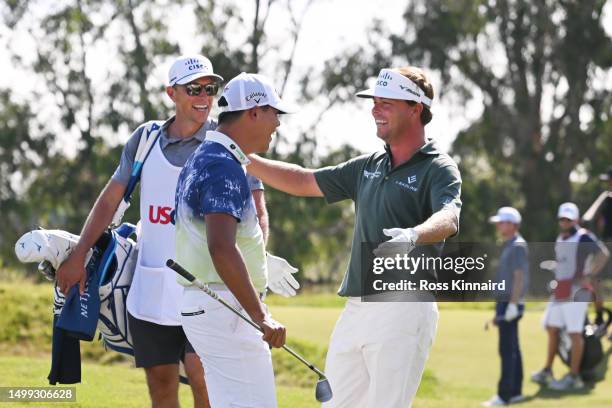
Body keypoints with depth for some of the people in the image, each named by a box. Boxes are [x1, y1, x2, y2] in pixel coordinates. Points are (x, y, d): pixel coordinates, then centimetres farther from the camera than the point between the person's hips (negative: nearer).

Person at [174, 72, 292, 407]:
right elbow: (221, 248, -27)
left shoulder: (201, 158, 17)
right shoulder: (224, 166, -15)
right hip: (225, 308, -11)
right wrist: (260, 316, -28)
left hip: (199, 302, 11)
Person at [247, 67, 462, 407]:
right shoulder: (369, 166, 17)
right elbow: (304, 182, 23)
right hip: (356, 310, 8)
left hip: (403, 310, -8)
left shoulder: (439, 169, -7)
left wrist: (413, 236, -48)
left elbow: (448, 219, -26)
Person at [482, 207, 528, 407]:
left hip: (511, 304, -10)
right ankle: (515, 392, 16)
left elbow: (519, 277, -19)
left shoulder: (518, 246, -12)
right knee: (512, 349, 12)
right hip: (505, 303, 10)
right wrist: (498, 311, 23)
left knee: (507, 350, -11)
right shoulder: (508, 246, 18)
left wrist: (512, 305, -24)